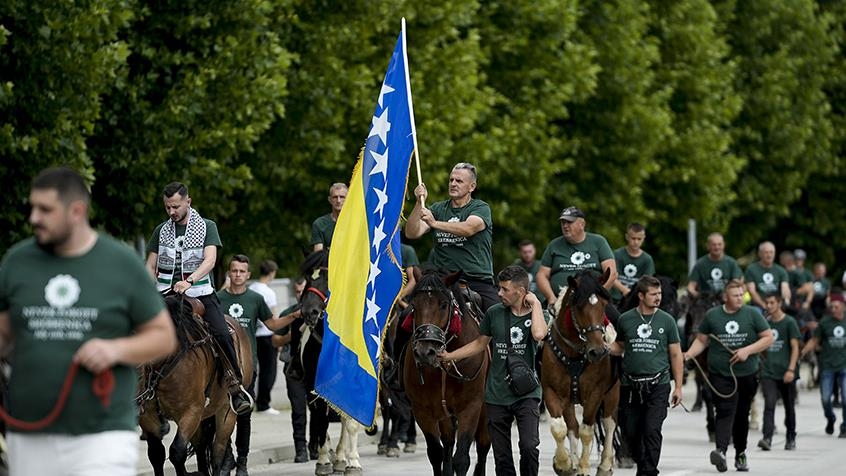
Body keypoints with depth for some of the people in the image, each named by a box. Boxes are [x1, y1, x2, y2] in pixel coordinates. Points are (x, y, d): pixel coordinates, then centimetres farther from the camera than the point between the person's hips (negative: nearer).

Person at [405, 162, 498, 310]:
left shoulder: (481, 208, 3)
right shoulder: (438, 209, 14)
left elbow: (468, 229, -19)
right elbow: (412, 234, 3)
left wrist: (435, 223, -29)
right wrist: (420, 203, -10)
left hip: (478, 281, -2)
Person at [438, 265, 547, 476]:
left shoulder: (536, 313, -4)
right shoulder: (494, 313, 2)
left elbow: (539, 334, -28)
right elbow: (480, 343, 16)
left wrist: (535, 304, -17)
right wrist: (450, 356, 11)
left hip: (526, 393, -3)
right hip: (497, 395, 3)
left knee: (529, 445, -21)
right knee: (501, 456, 6)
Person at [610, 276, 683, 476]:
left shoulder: (667, 321, 2)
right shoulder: (625, 319, 5)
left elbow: (676, 355, 6)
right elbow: (619, 347, 16)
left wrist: (678, 386, 2)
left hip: (658, 386, -2)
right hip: (631, 385, 2)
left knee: (652, 431, -11)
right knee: (631, 431, 8)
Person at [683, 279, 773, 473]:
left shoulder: (752, 314, 3)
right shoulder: (712, 315, 3)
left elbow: (768, 338, 2)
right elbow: (701, 340, 10)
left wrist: (747, 350, -11)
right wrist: (689, 354, -9)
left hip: (747, 374, 2)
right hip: (720, 374, -2)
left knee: (742, 415, 12)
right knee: (725, 411, -19)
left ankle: (740, 453, 28)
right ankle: (721, 451, -33)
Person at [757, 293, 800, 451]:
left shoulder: (789, 322, -1)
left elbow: (795, 347, -5)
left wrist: (791, 369, -15)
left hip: (785, 373, -2)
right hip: (768, 372, 2)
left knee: (789, 407, 9)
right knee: (769, 404, -13)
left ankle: (791, 438, 24)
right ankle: (767, 438, -22)